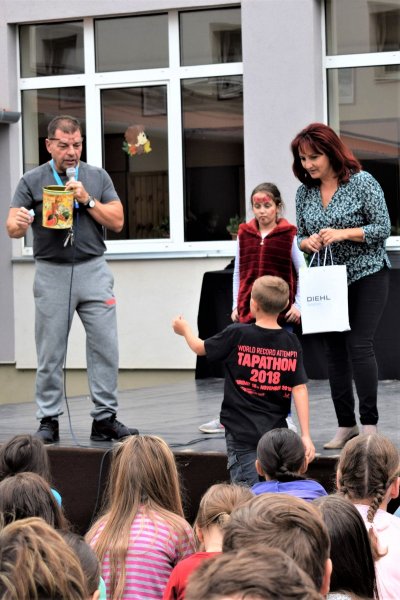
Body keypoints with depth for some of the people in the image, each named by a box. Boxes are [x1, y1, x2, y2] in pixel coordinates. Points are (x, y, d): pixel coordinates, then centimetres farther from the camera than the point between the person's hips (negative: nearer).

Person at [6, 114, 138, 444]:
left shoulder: (97, 177, 9)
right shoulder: (32, 181, 3)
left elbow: (117, 221, 4)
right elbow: (12, 228, -3)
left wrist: (86, 200, -9)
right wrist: (19, 223, -27)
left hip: (93, 270, 1)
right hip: (52, 272, -1)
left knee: (105, 346, -2)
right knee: (50, 352, 2)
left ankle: (105, 419, 5)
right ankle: (49, 420, 9)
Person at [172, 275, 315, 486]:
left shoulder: (236, 335, -8)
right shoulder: (291, 342, -1)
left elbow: (200, 348, 9)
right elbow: (300, 390, -4)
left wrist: (185, 330, 30)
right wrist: (305, 435, -3)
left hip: (242, 431, -3)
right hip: (276, 432, 3)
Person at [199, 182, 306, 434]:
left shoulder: (289, 234, -2)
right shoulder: (244, 234, 7)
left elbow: (302, 272, 0)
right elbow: (238, 272, 12)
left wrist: (298, 304, -5)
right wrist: (236, 305, 9)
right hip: (249, 310, 3)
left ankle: (284, 416, 11)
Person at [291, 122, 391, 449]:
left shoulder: (362, 182, -9)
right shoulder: (304, 192, 6)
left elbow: (383, 228, -10)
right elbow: (301, 236, 13)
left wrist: (343, 233, -22)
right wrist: (307, 242, -11)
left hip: (366, 276, -5)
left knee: (359, 345, -14)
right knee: (335, 350, 5)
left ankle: (369, 422, -6)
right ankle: (346, 425, 12)